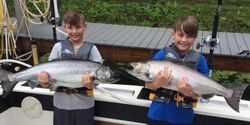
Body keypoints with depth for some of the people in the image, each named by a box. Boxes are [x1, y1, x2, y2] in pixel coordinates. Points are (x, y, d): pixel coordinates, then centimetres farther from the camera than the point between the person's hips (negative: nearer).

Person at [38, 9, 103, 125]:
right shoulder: (58, 47, -1)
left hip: (84, 103, -1)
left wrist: (90, 84, -30)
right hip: (62, 102, 1)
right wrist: (44, 81, -24)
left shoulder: (91, 49, -3)